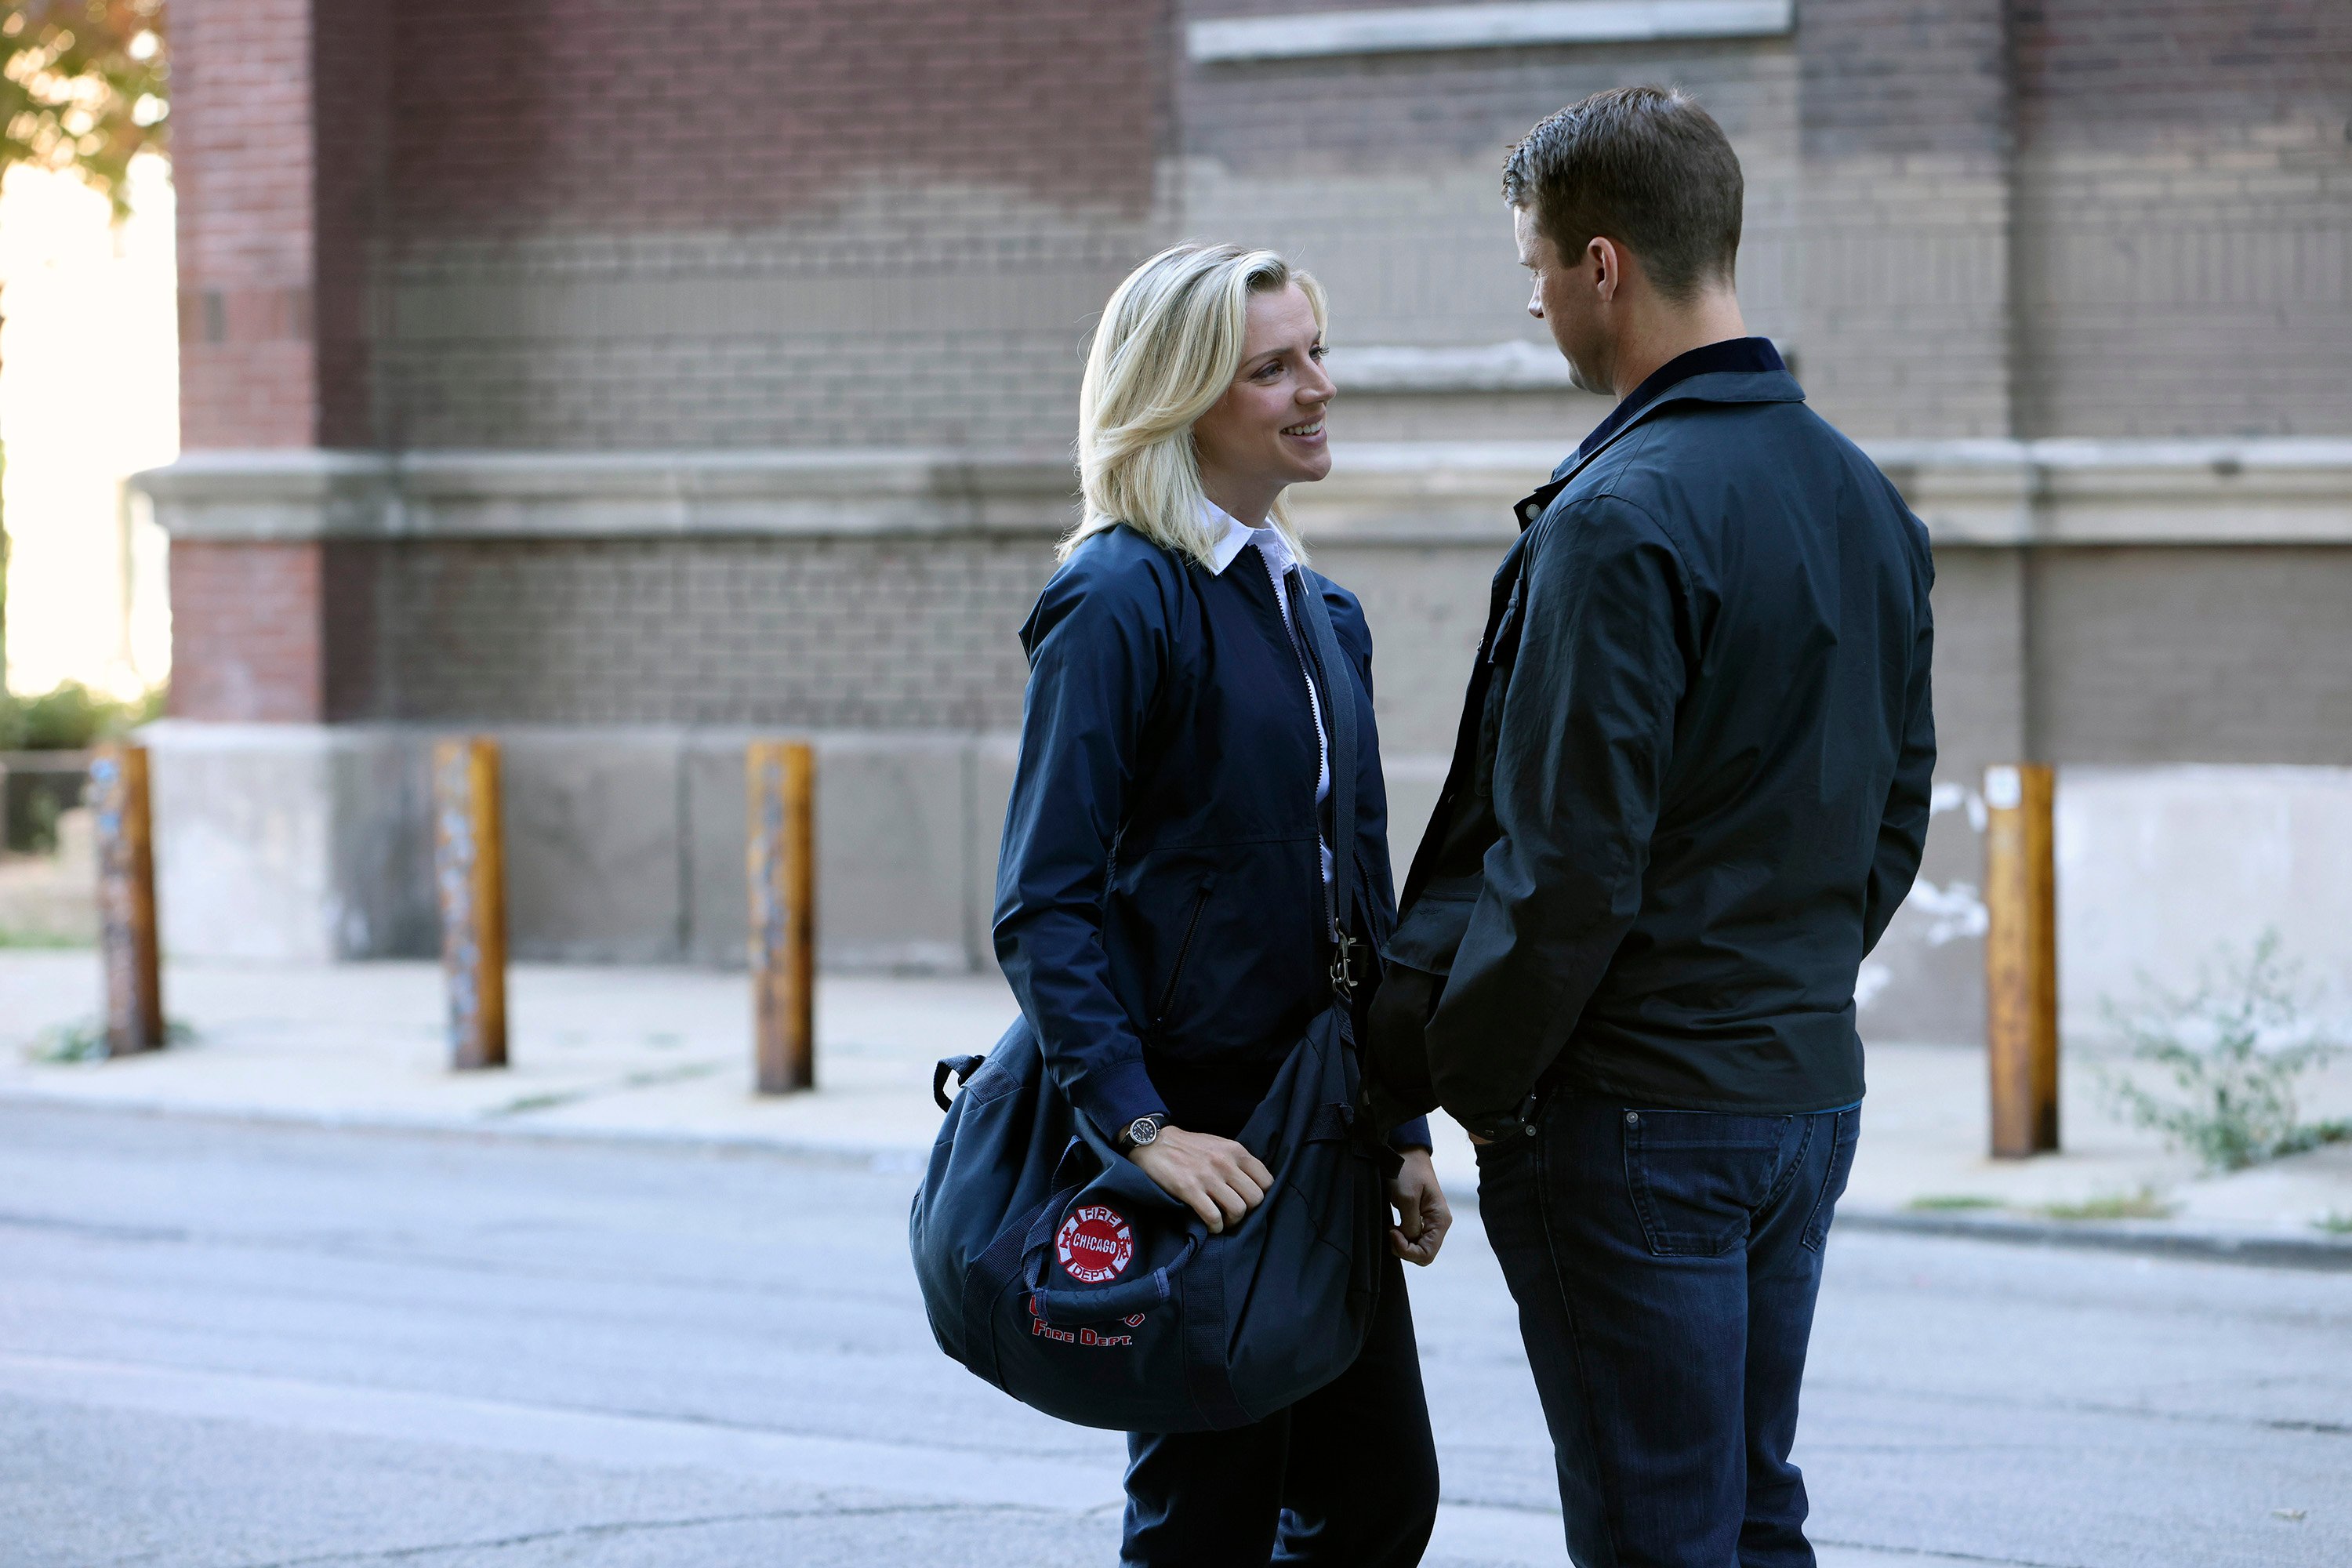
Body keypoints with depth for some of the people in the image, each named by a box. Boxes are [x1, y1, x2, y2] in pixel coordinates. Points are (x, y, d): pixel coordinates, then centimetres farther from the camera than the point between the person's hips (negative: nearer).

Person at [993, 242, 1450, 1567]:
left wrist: (1402, 1132, 13)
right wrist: (1143, 1127, -25)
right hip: (1200, 1127, -8)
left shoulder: (1321, 610, 14)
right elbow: (1044, 904, -17)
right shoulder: (1120, 601, -11)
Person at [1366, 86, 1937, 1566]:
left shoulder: (1620, 522, -19)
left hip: (1636, 1118, -8)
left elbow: (1567, 870, -20)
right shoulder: (1866, 498, 9)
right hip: (1809, 1086, 8)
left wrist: (1461, 1078, -7)